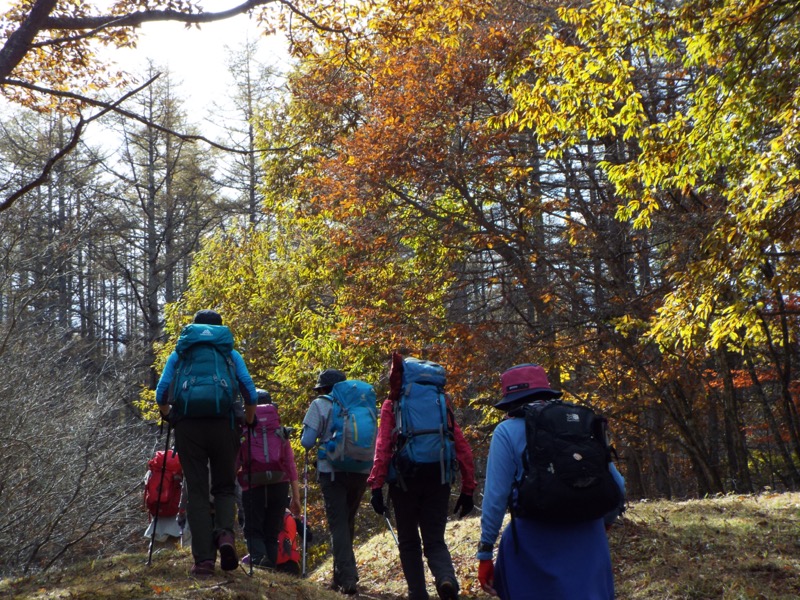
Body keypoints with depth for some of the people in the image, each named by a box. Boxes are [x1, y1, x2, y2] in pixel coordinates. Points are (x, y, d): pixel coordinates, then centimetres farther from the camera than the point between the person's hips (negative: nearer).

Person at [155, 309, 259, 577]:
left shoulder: (178, 354, 16)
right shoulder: (231, 354, 15)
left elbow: (161, 393, 5)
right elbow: (250, 392, 2)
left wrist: (168, 418, 22)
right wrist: (249, 423, 14)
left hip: (188, 427, 0)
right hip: (224, 426, 0)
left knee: (197, 492, 5)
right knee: (224, 487, 15)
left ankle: (203, 559, -3)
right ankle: (225, 533, -13)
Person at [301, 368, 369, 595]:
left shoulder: (320, 405, 3)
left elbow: (307, 440, -4)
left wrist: (308, 451, 17)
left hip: (332, 470, -4)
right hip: (361, 471, 4)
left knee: (338, 523, -2)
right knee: (348, 522, 17)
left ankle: (348, 577, -15)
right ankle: (341, 575, 23)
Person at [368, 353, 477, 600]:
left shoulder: (392, 405, 3)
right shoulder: (442, 403, 10)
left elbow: (383, 447, -9)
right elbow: (463, 448, 5)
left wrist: (376, 486, -10)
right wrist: (468, 488, 9)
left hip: (404, 480, -2)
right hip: (438, 480, 2)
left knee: (409, 542, 14)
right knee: (434, 540, 10)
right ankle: (446, 578, -19)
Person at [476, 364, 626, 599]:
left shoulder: (507, 432, 0)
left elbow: (496, 497, -5)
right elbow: (617, 485, 12)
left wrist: (485, 554, 0)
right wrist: (600, 521, 29)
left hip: (536, 541, -3)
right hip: (588, 539, 3)